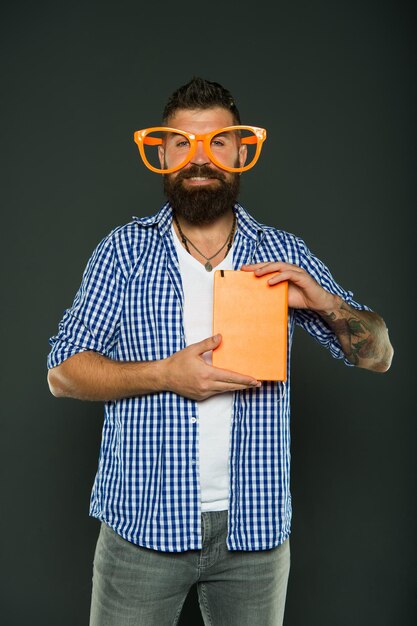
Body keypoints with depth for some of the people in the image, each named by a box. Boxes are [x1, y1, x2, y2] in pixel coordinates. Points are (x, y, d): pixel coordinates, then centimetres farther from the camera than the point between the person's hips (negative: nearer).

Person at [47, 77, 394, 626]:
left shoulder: (285, 254, 3)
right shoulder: (124, 250, 0)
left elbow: (378, 355, 5)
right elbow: (63, 373, -3)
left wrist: (327, 303, -15)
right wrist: (165, 375, -18)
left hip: (256, 526, 2)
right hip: (144, 524, -1)